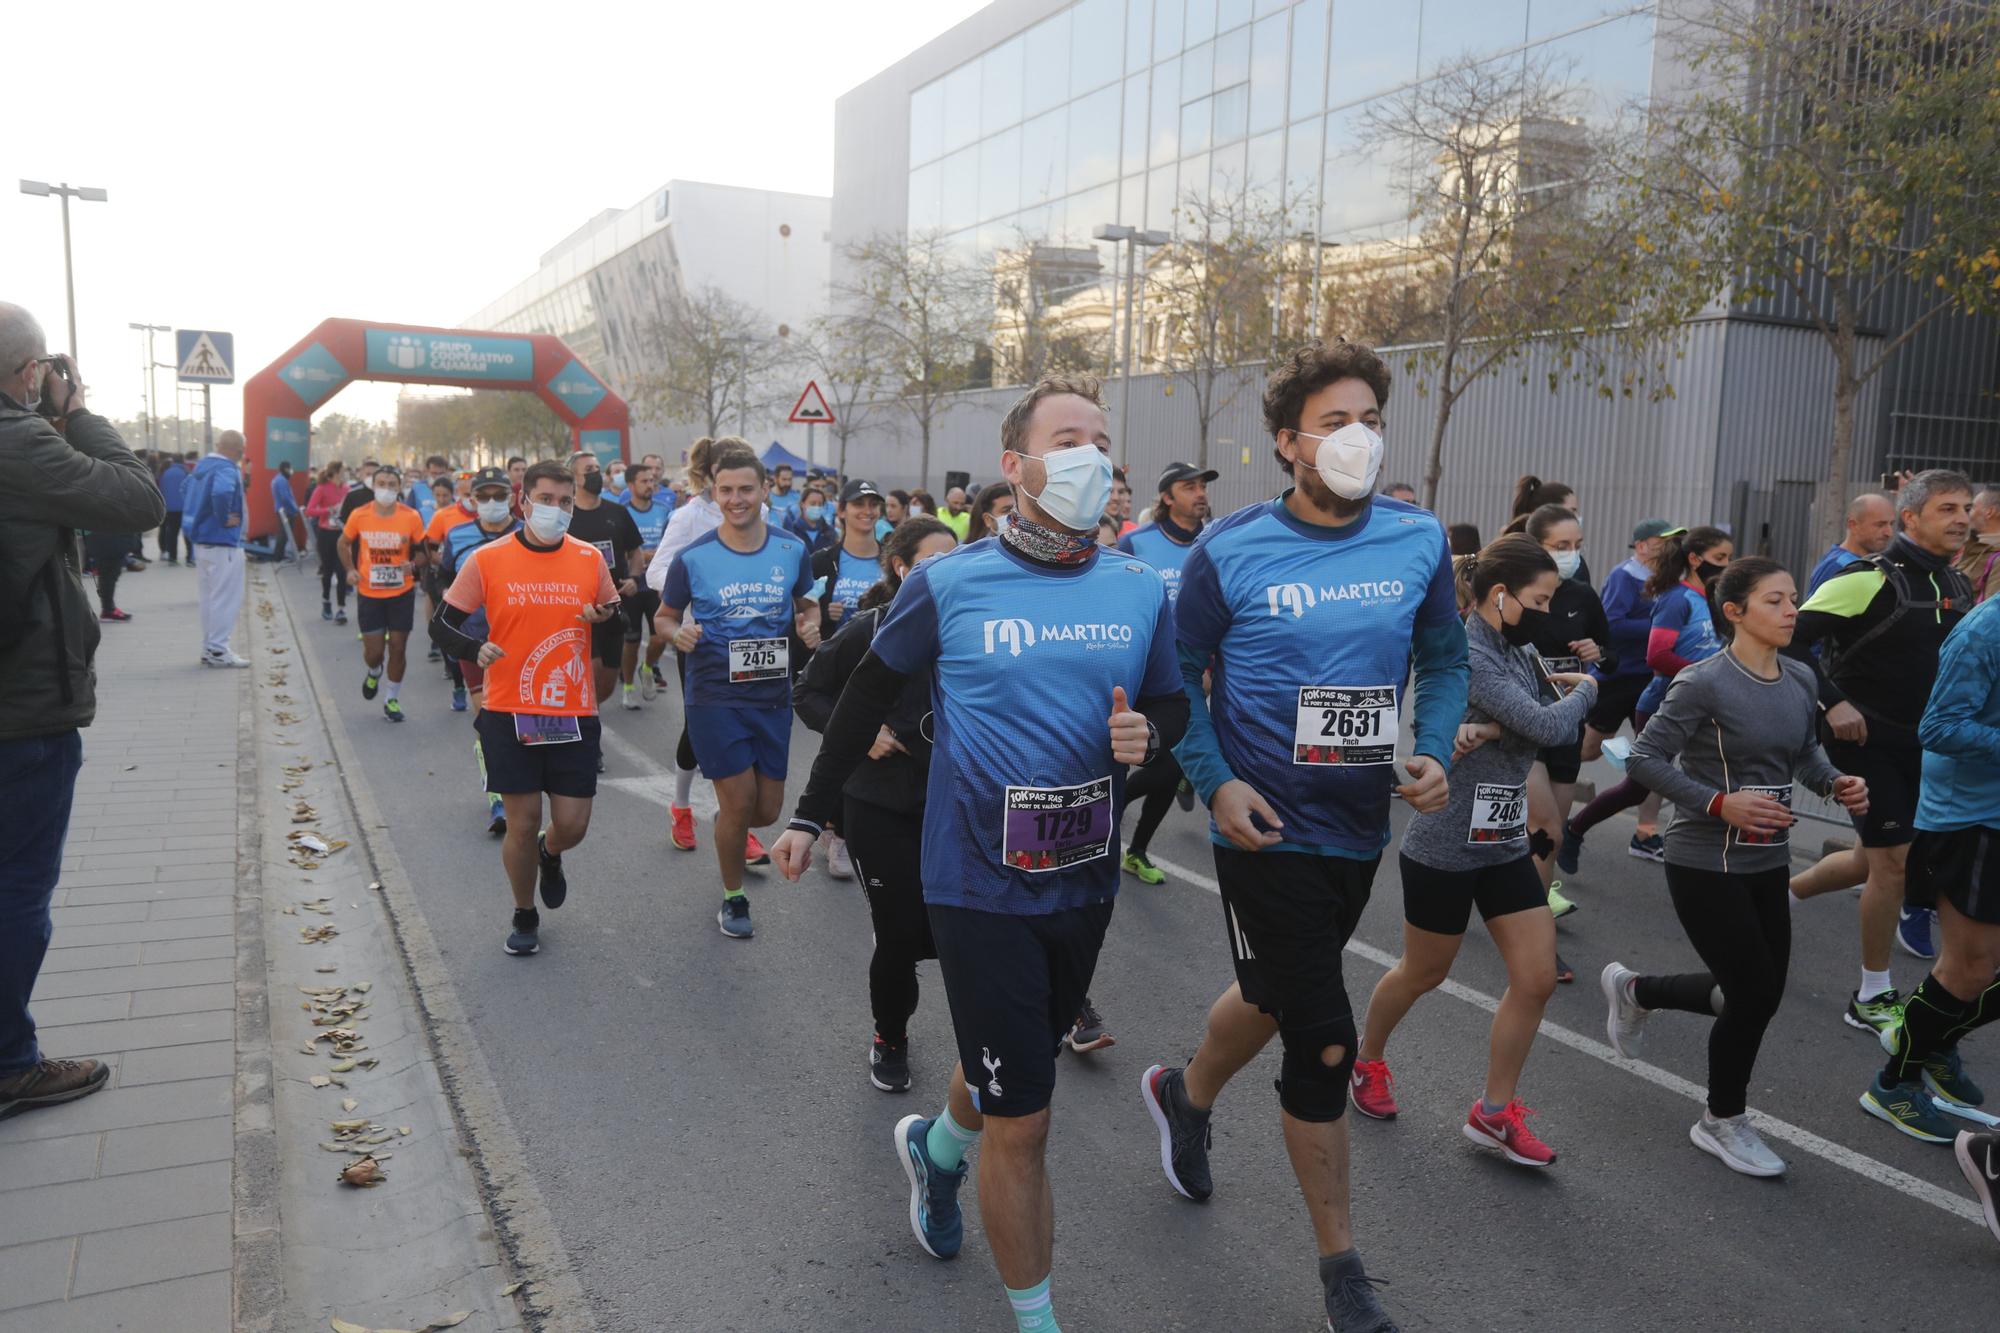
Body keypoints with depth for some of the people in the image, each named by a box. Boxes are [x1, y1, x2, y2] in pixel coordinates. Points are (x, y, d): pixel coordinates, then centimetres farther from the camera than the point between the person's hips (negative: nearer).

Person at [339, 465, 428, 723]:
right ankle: (372, 673, 38)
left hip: (402, 593, 0)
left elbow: (422, 551, 4)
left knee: (398, 648, 3)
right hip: (369, 594, 0)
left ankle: (392, 699, 21)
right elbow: (344, 544, 12)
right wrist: (350, 569, -3)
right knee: (373, 650, 1)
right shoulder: (359, 516, -6)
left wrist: (414, 564, -17)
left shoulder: (411, 517, -8)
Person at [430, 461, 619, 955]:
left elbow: (615, 614, 15)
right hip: (510, 714, -2)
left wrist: (606, 617, -9)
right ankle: (524, 916, 29)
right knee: (522, 823, 4)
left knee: (572, 824, 3)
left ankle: (549, 856, 41)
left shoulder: (590, 559, 2)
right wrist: (474, 649, -20)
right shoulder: (487, 560, -4)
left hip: (575, 714, 2)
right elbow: (443, 624, 1)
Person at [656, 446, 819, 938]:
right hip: (716, 698, -3)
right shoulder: (693, 558, -8)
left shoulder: (792, 550, -2)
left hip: (773, 695, 3)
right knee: (739, 803, -1)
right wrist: (677, 633, -18)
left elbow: (807, 603, 15)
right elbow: (664, 617, 5)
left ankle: (727, 822, 46)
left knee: (767, 810, 8)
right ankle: (733, 898, 24)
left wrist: (811, 625, -8)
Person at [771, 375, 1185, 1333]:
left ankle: (935, 1148, 58)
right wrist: (811, 813, 8)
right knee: (1022, 1120, 1)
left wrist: (1145, 733, -13)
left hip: (1086, 881, 5)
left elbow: (1172, 705, 11)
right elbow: (867, 696, 2)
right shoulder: (948, 583, -10)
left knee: (1013, 1069, 25)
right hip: (982, 886, -4)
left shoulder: (1141, 591, -1)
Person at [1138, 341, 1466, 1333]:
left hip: (1360, 826, 5)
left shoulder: (1419, 542, -2)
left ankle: (1186, 1095, 56)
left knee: (1279, 994, 24)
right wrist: (1216, 784, -13)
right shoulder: (1231, 552, -12)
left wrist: (1434, 751, -7)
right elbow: (1181, 674, -3)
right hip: (1268, 830, -5)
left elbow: (1444, 658, 9)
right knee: (1324, 1041, -2)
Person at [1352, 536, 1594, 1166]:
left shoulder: (1516, 651, 5)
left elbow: (1550, 731, -4)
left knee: (1536, 979, 3)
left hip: (1506, 846, 7)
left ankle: (1494, 1112, 19)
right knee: (1423, 974, 12)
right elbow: (1549, 727, -27)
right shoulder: (1470, 655, -21)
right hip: (1444, 849, -7)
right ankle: (1367, 1060, 40)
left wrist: (1494, 728, -23)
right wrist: (1586, 688, -7)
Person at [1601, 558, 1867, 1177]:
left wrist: (1838, 783, -4)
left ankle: (1633, 990, 38)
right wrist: (1720, 804, -25)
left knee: (1759, 993, 13)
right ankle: (1724, 1122, 23)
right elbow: (1646, 758, -18)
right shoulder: (1705, 682, -18)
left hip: (1768, 863, 7)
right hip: (1706, 864, -7)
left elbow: (1806, 753, 16)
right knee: (1755, 995, -2)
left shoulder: (1801, 679, 3)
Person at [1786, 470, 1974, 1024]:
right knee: (1893, 859, -5)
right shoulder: (1870, 578, -16)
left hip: (1919, 742, 8)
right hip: (1865, 737, -8)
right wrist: (1833, 703, -25)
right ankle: (1872, 998, 9)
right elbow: (1791, 638, -21)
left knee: (1883, 855, 16)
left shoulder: (1956, 584, 8)